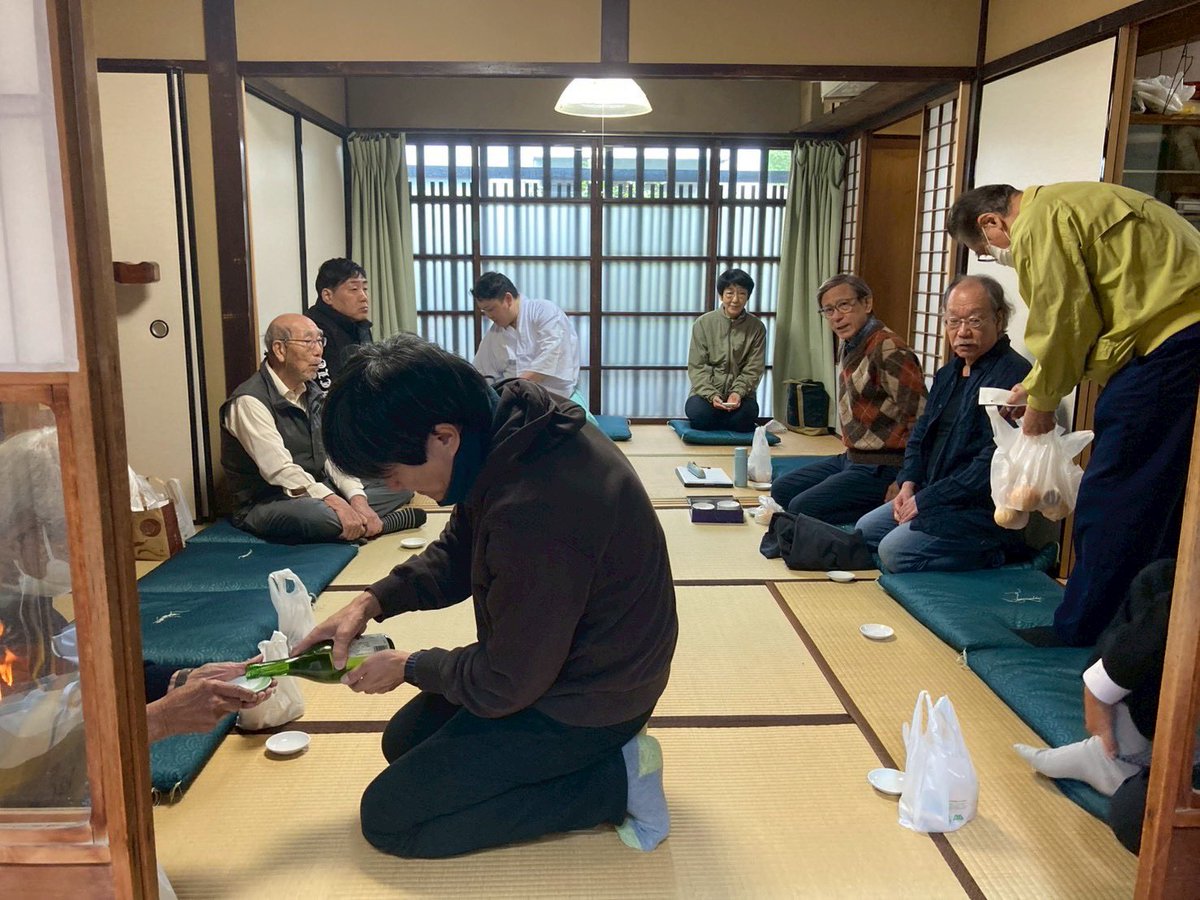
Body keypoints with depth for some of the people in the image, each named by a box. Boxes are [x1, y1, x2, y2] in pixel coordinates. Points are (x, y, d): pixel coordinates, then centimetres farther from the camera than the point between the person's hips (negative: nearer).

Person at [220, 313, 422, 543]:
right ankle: (369, 525, -12)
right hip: (266, 505, -7)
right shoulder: (249, 401, -16)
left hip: (319, 493, 8)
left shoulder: (313, 393, 10)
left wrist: (357, 499, -14)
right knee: (315, 514, -39)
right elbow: (280, 470, -25)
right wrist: (335, 503, -34)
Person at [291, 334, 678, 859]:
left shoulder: (535, 514, -38)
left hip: (583, 704, -9)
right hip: (555, 658, 9)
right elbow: (458, 553, 8)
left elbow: (505, 684, -24)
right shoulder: (511, 423, -9)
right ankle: (591, 754, 14)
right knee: (404, 741, 22)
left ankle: (614, 779, -2)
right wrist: (371, 602, -4)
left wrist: (410, 667, -6)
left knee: (388, 818, -2)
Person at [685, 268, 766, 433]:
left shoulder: (757, 327, 1)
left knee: (743, 418, -31)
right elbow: (697, 367, -4)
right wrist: (712, 395, -19)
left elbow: (753, 370, -1)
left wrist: (738, 393, -19)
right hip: (707, 392, 0)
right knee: (698, 412, -32)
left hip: (740, 394, 0)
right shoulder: (703, 323, -1)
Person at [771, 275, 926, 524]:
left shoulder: (888, 349, -20)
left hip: (879, 468, -10)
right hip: (851, 457, 10)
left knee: (802, 509, -20)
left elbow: (920, 418, -24)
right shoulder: (848, 346, 9)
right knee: (781, 490, 11)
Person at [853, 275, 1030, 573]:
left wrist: (927, 500, -19)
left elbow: (994, 464, -25)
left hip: (986, 510, -10)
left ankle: (985, 554, -4)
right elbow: (921, 433, 19)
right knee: (864, 530, 10)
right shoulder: (949, 373, 13)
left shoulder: (1012, 376, -19)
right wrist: (909, 484, 2)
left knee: (895, 551, -21)